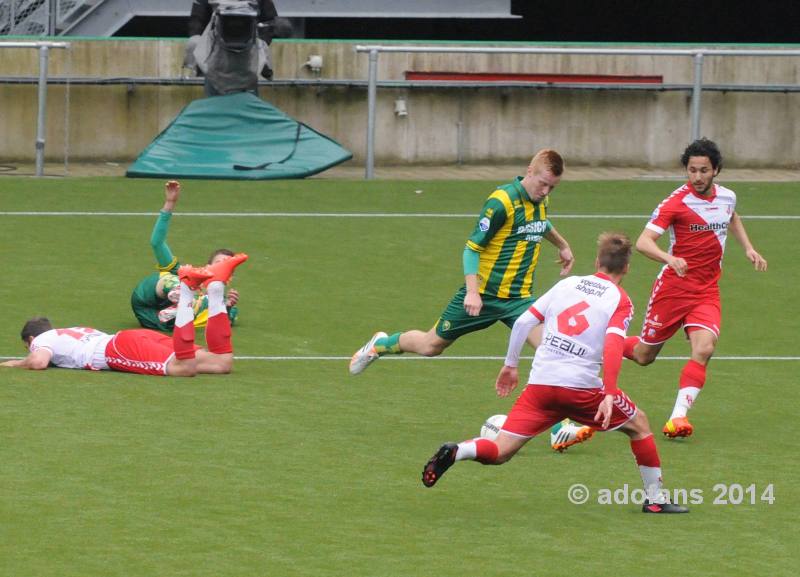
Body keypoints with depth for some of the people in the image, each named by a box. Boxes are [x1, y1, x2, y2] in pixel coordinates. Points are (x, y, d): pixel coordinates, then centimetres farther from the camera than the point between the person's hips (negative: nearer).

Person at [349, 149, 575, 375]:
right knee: (430, 346, 11)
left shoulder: (540, 200, 4)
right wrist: (472, 292, -26)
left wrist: (563, 245, 41)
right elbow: (472, 248, -18)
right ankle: (380, 344, 40)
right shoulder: (501, 201, -19)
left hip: (519, 298, 5)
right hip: (482, 296, -5)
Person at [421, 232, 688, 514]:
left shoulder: (567, 284, 16)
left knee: (499, 451, 4)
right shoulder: (620, 301, 2)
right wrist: (609, 395, -21)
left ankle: (456, 452, -26)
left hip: (539, 384, 3)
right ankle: (655, 499, 20)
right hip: (581, 387, -3)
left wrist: (511, 365, 22)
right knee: (638, 424, 20)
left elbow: (523, 322, 12)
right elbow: (612, 346, -15)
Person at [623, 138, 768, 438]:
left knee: (704, 348, -21)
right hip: (673, 287, -3)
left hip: (707, 291, 4)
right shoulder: (676, 202, -16)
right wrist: (669, 258, -43)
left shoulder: (727, 197, 2)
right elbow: (643, 242, -25)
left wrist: (748, 248, 17)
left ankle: (678, 416, -19)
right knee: (644, 355, 6)